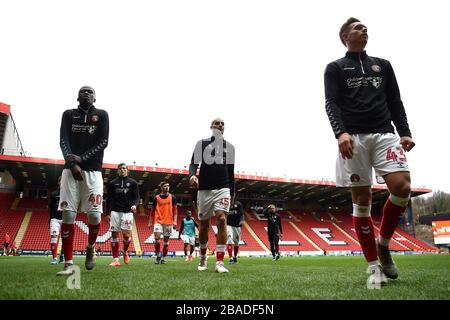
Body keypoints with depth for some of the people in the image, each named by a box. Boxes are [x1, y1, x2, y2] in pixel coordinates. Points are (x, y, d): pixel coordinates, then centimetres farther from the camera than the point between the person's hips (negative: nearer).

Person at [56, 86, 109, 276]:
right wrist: (72, 163, -13)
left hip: (93, 170, -1)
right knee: (68, 215, -6)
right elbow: (63, 141, 3)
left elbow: (103, 142, 0)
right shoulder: (68, 114, 14)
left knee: (95, 215, -9)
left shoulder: (101, 115, 10)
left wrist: (81, 158, -10)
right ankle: (69, 264, -1)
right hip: (71, 168, 1)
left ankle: (90, 248, 21)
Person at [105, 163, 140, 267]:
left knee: (126, 234, -11)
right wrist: (107, 213, 9)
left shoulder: (133, 183, 7)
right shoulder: (112, 183, 11)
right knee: (114, 234, -2)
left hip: (127, 212, -2)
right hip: (115, 211, 2)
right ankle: (116, 259, 3)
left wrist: (135, 205, -17)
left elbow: (137, 197, 4)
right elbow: (108, 199, 13)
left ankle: (125, 252, 19)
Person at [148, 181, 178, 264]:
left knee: (166, 240, 5)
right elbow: (152, 210, 11)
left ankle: (163, 258, 16)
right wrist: (150, 222, 8)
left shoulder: (172, 197, 5)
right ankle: (158, 256, 1)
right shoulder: (156, 198, 5)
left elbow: (175, 210, 4)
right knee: (157, 237, -16)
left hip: (169, 222, 1)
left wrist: (175, 221, -5)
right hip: (158, 221, -1)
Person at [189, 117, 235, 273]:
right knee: (204, 224, 7)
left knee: (221, 219, -18)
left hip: (223, 189, 1)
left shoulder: (229, 147, 12)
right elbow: (193, 163, -1)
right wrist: (192, 175, -23)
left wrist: (232, 192, 16)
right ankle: (203, 256, 30)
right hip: (204, 189, 0)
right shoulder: (202, 143, 6)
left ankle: (219, 262, -16)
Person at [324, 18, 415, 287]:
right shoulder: (335, 68, 13)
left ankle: (383, 244, 8)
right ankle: (375, 266, 4)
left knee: (402, 187, -16)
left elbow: (395, 102, 19)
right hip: (353, 138, -3)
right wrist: (341, 132, -19)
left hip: (385, 134, 3)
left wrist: (405, 132, 4)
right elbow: (331, 103, -2)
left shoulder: (383, 65, 24)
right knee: (362, 200, -4)